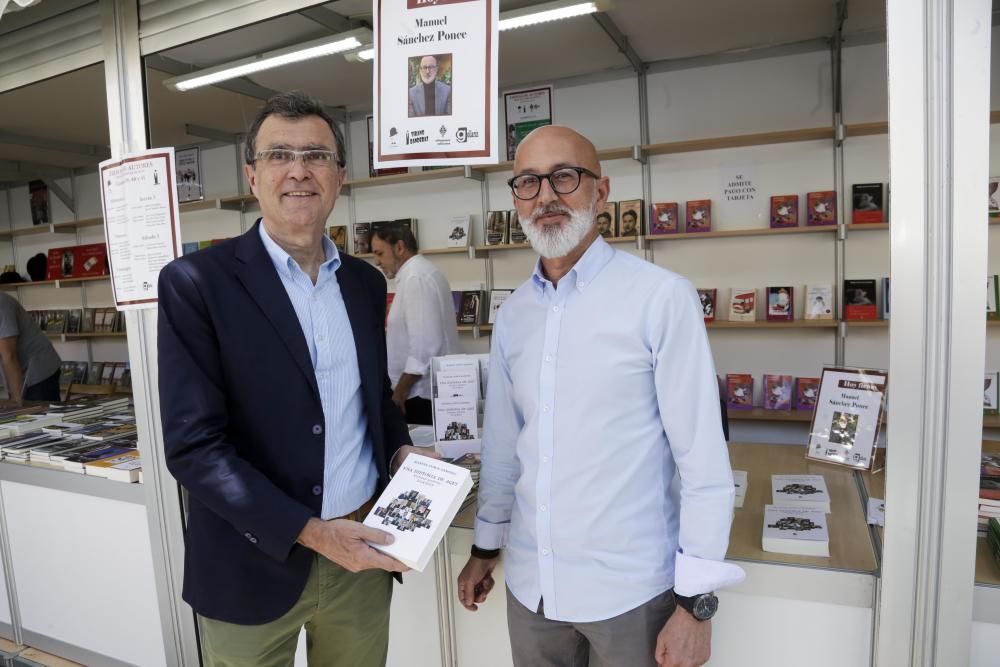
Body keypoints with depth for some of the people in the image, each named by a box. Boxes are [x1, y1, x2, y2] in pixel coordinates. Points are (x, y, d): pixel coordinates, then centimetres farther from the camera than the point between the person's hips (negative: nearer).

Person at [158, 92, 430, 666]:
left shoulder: (366, 282, 4)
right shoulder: (196, 283, -12)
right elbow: (194, 446, -15)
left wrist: (401, 450, -5)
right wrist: (309, 532, -20)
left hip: (362, 554, 4)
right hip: (255, 566, -4)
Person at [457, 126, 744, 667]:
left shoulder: (662, 298, -14)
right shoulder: (512, 314, 2)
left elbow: (703, 457, -13)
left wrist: (695, 603, -11)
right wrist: (485, 546, 15)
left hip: (630, 588, -4)